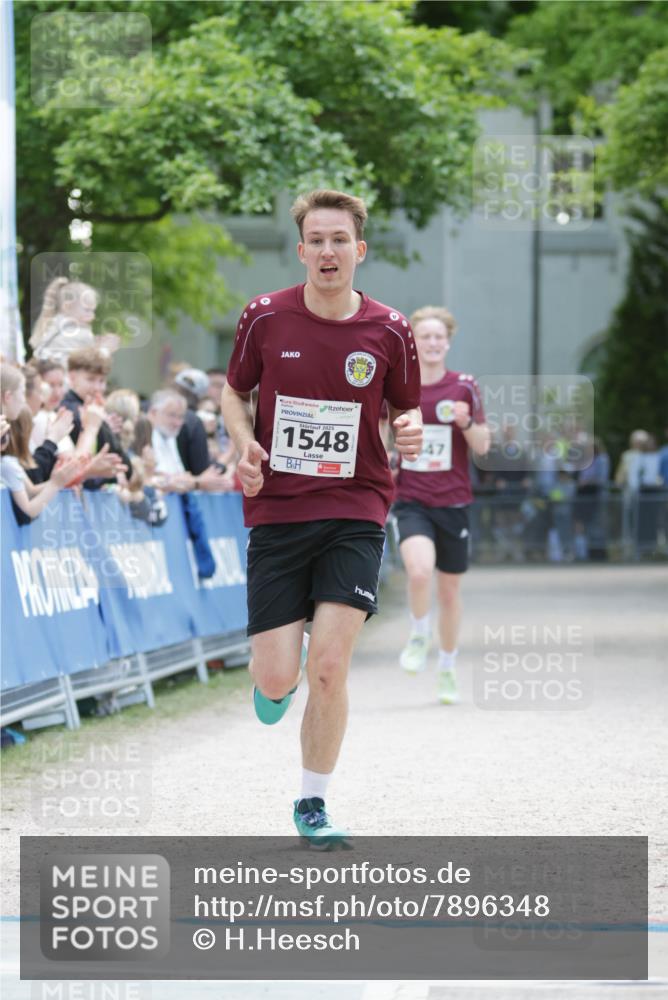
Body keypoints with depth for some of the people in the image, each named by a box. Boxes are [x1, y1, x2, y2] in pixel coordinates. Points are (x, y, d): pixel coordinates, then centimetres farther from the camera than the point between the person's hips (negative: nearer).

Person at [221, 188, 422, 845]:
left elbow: (404, 408, 12)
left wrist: (411, 428, -12)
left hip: (355, 513, 0)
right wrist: (245, 444, -7)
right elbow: (234, 391, 13)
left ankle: (313, 802, 9)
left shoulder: (388, 331, -2)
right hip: (276, 513, 0)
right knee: (278, 677, -5)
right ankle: (271, 674, 35)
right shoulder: (264, 319, -3)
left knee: (329, 669, -11)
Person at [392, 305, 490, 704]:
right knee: (420, 570, -26)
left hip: (453, 502, 1)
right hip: (411, 501, -1)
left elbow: (482, 447, 0)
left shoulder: (464, 387, 0)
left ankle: (447, 668, 28)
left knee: (450, 588, 9)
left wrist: (467, 423, -17)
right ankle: (420, 637, 2)